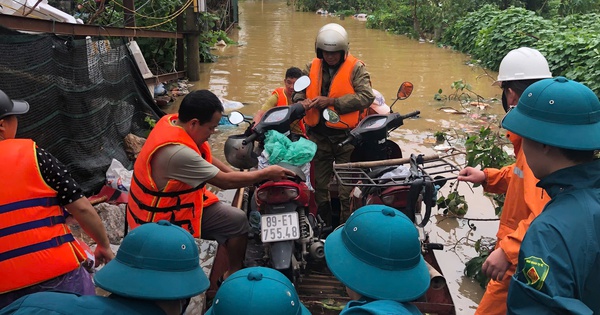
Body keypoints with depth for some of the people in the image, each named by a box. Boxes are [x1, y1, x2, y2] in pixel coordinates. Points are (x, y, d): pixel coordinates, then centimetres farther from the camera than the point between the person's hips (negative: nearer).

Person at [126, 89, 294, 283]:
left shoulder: (173, 121, -7)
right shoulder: (177, 152, -34)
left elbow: (204, 158, 8)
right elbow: (225, 182, -23)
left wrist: (241, 176, 0)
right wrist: (265, 174, -12)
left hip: (176, 200, 9)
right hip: (162, 219, -9)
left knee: (238, 221, 10)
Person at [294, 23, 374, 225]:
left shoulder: (356, 68, -4)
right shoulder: (312, 68, 9)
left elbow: (366, 96, -16)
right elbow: (299, 90, 10)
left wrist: (331, 101, -21)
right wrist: (301, 102, -16)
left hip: (346, 136, -4)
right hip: (319, 136, 4)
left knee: (346, 190, 1)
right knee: (320, 186, 15)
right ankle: (325, 223, 31)